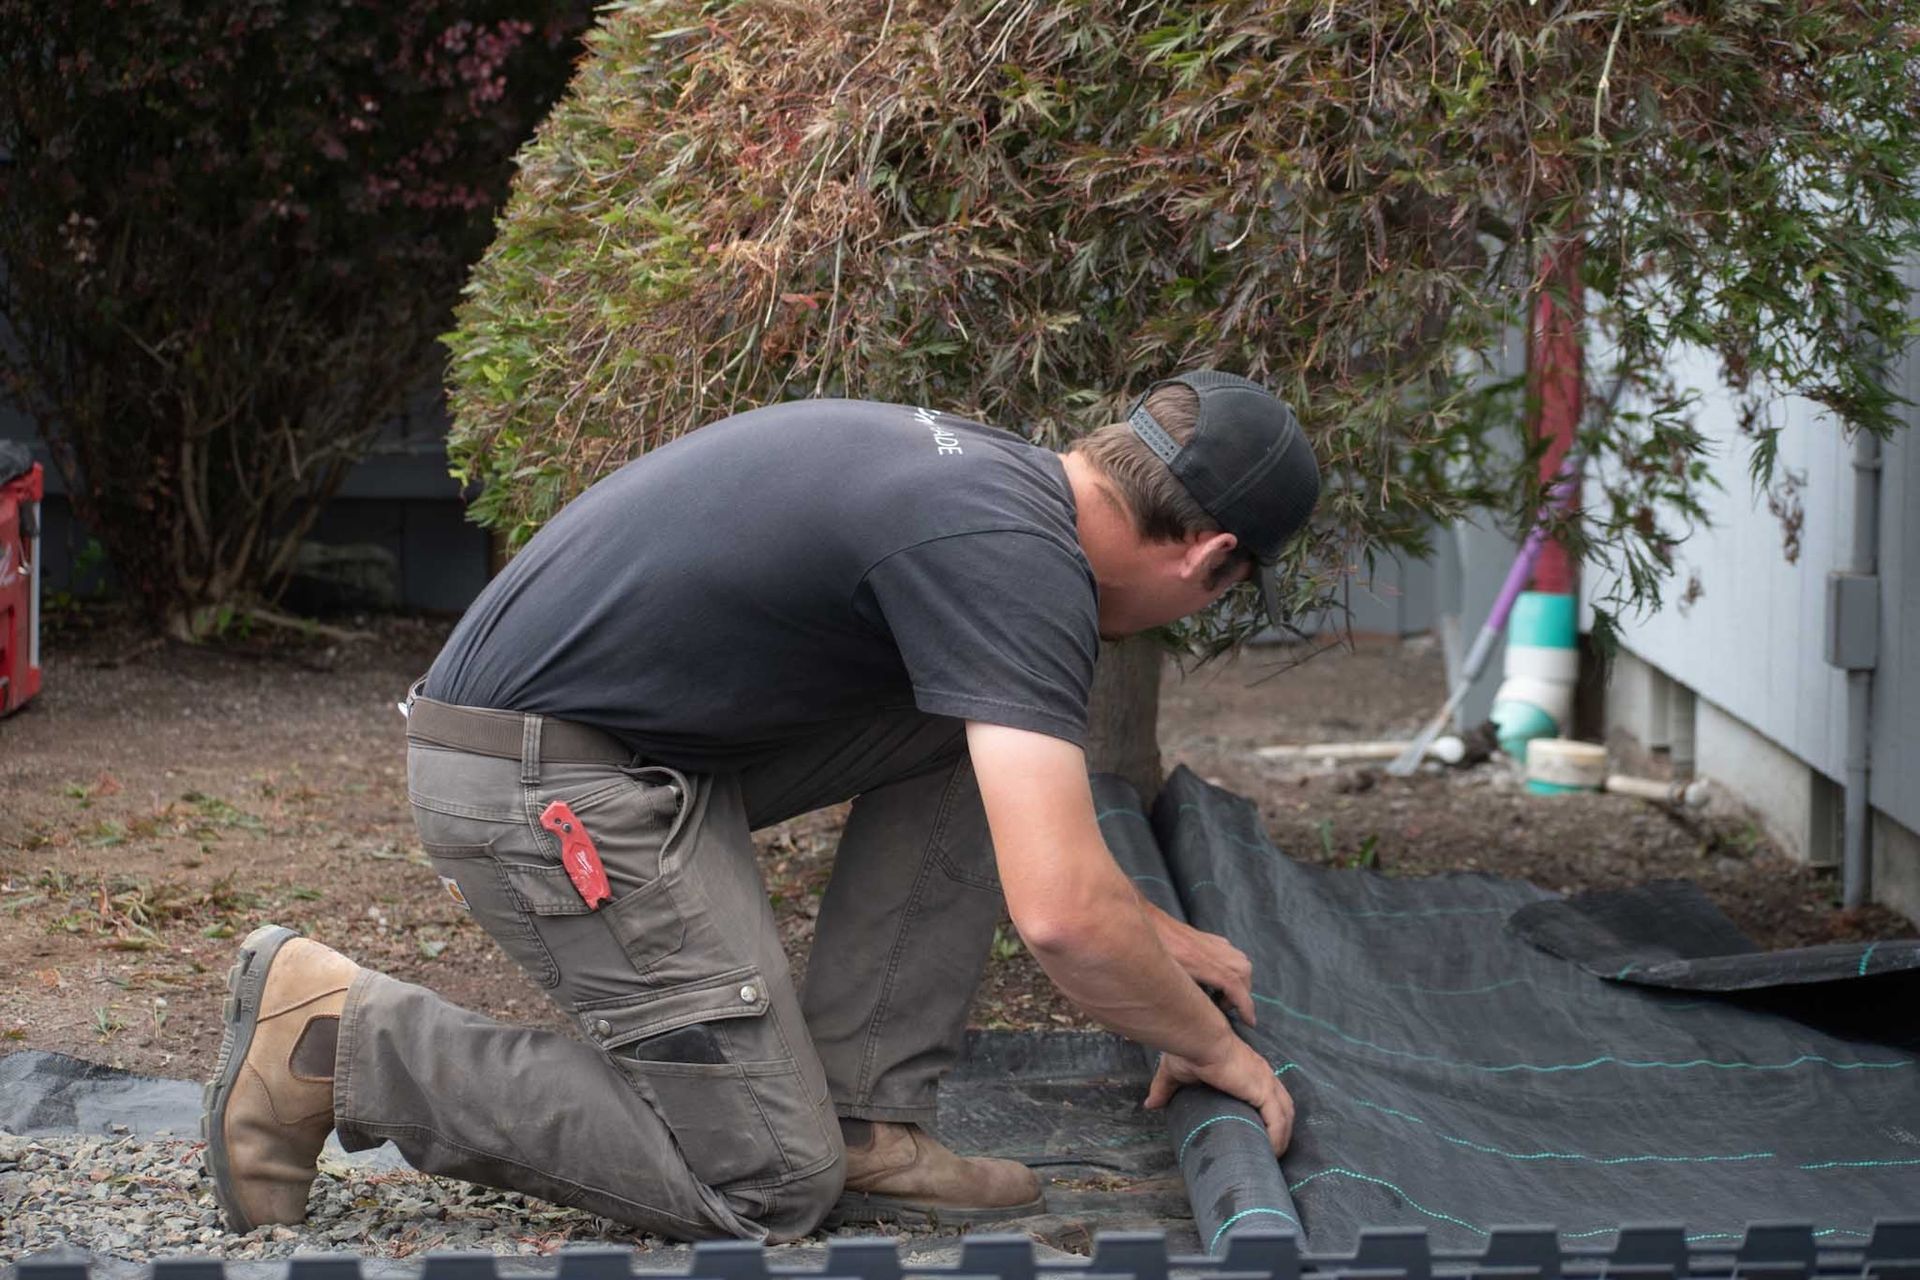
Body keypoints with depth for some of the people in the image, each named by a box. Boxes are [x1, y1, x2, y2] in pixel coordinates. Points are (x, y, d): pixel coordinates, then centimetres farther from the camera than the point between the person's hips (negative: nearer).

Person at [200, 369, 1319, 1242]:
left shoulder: (991, 477, 12)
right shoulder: (1017, 559, -19)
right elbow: (1059, 914, -26)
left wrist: (1158, 934, 32)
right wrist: (1209, 1044, -8)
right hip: (544, 778, -10)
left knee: (982, 737, 9)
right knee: (765, 1189, -4)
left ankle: (859, 1120, 9)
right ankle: (337, 1034, -2)